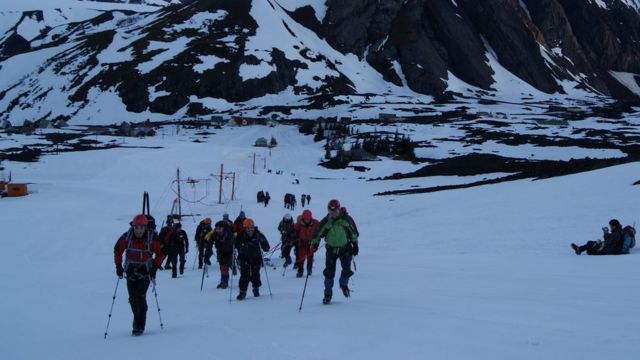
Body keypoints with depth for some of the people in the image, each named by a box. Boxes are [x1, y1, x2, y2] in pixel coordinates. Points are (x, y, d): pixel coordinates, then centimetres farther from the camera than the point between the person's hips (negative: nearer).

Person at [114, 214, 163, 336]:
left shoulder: (152, 238, -13)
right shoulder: (126, 237, -10)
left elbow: (159, 253, 0)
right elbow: (117, 250, 5)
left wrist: (155, 267, -8)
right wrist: (118, 265, -1)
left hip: (145, 271, -2)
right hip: (131, 270, 3)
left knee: (140, 297, -15)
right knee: (132, 298, 5)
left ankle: (140, 326, -10)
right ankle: (137, 319, 27)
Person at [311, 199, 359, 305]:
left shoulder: (345, 220, -7)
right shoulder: (325, 222, -9)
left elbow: (353, 232, 6)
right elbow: (317, 233, -1)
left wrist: (355, 244, 7)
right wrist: (314, 244, -13)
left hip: (345, 248, 0)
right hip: (331, 249, 0)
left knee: (347, 269, -10)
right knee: (329, 272, -4)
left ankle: (344, 284, 24)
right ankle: (328, 294, 9)